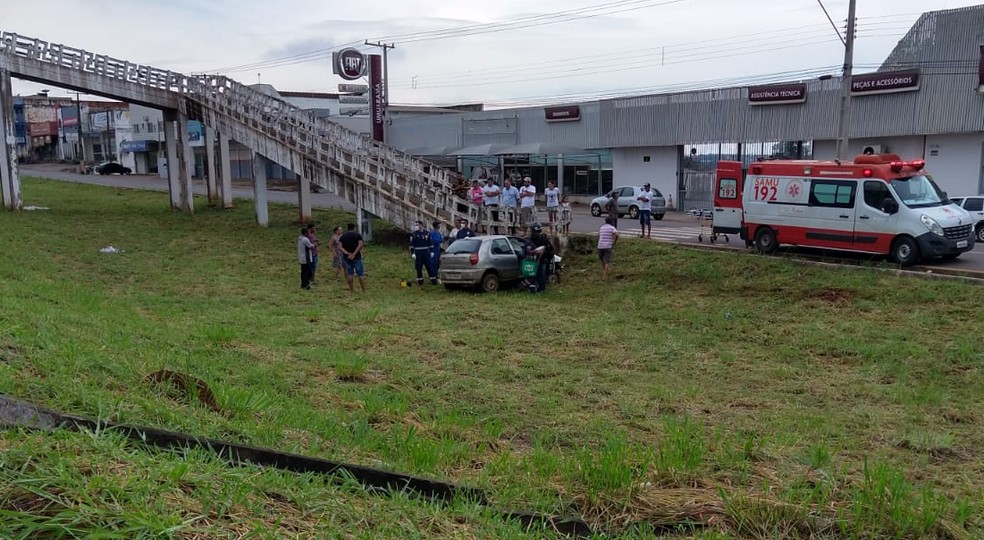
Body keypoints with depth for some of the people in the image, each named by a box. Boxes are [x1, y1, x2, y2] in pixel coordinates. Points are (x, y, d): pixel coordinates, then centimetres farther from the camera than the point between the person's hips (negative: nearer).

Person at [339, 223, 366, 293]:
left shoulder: (343, 236, 8)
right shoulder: (358, 235, -1)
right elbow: (360, 245, -16)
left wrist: (347, 253, -13)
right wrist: (354, 254, -19)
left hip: (347, 258, 3)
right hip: (357, 257, -3)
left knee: (350, 274, 7)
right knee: (360, 274, 1)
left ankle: (352, 290, 8)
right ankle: (364, 291, 1)